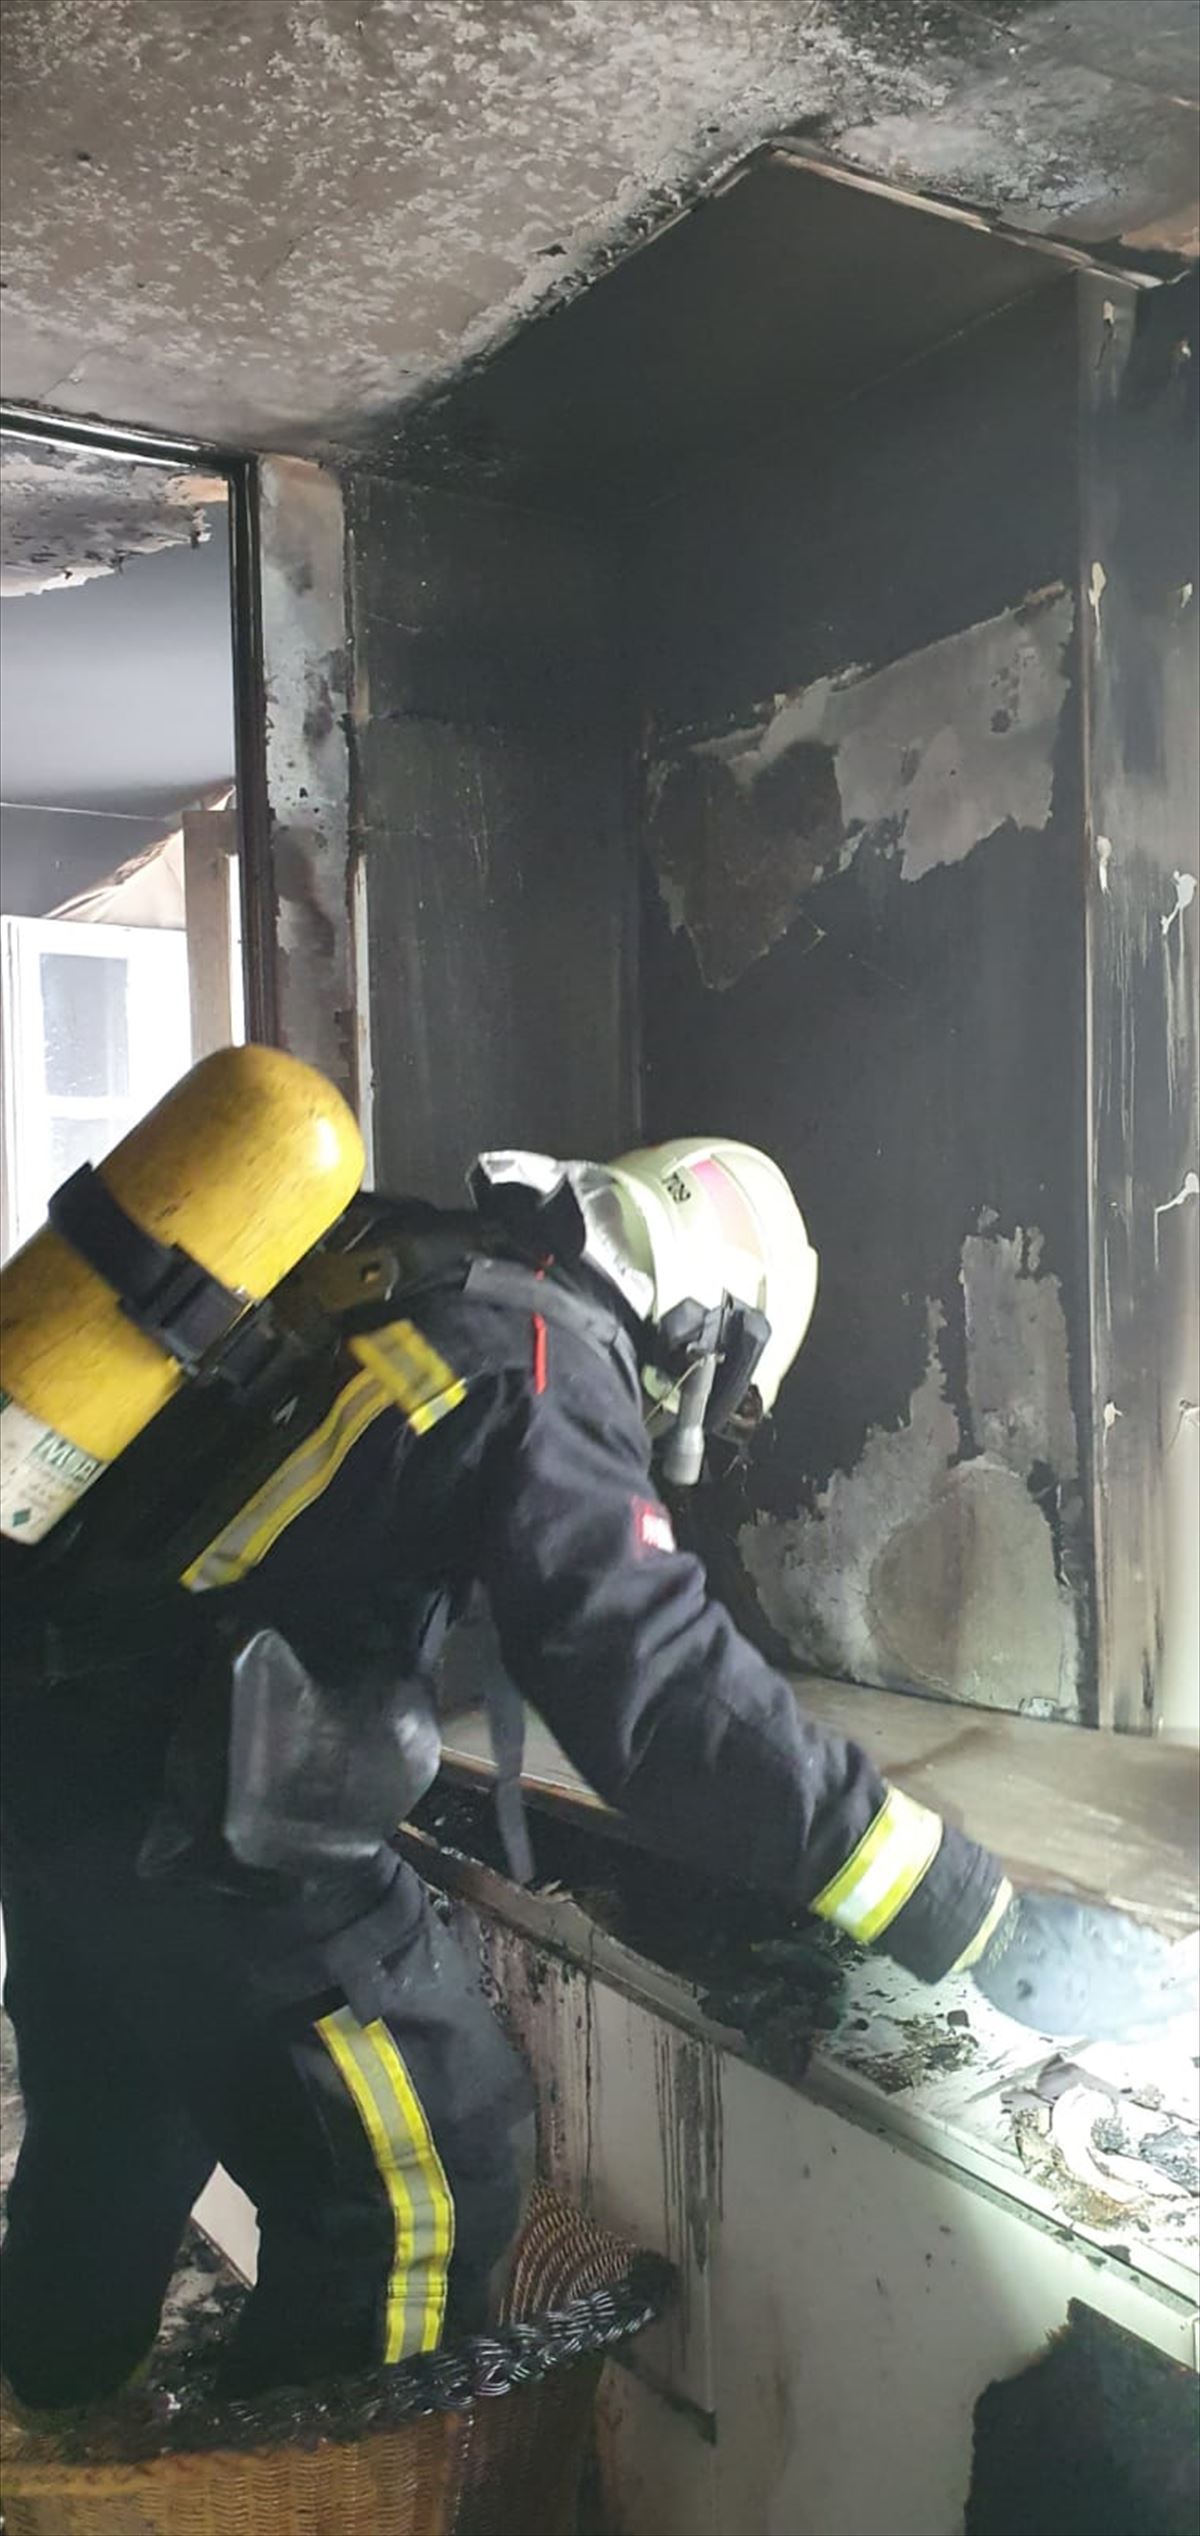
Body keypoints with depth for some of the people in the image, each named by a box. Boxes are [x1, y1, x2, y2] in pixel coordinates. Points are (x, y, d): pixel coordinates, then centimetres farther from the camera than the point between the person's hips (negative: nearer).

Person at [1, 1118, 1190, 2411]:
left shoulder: (387, 1257, 6)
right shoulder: (539, 1368, -18)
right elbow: (666, 1696, -25)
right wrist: (984, 1926, -20)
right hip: (191, 1807, -9)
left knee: (112, 2132, 29)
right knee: (423, 2186, 5)